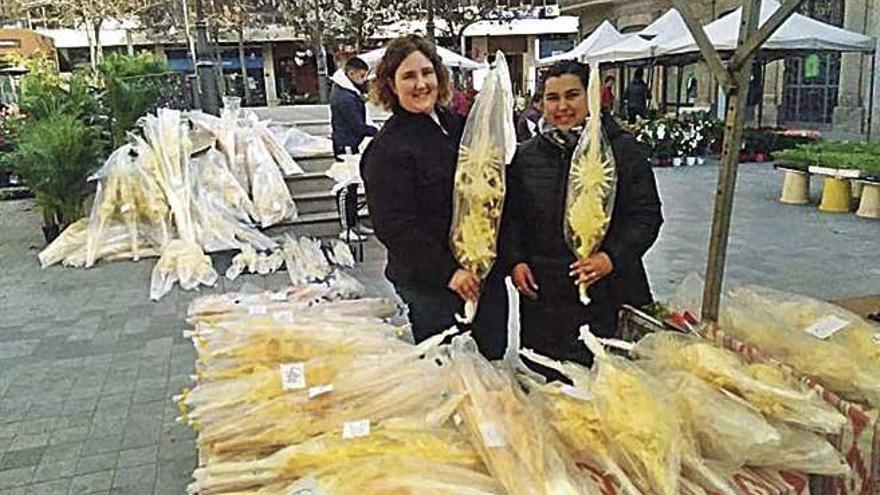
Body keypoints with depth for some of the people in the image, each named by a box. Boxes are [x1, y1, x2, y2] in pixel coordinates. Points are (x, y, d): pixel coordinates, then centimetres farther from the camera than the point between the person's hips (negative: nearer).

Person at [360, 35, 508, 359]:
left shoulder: (458, 125, 9)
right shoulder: (387, 148, -13)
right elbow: (394, 226, -18)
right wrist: (448, 271, -21)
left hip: (486, 274, 7)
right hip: (431, 286, -7)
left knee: (493, 362, 18)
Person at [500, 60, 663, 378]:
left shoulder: (622, 150, -1)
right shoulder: (526, 155, 9)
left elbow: (647, 215, -2)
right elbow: (511, 216, 14)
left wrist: (612, 257, -16)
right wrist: (515, 261, 0)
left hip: (606, 293, -3)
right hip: (542, 295, 3)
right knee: (542, 378, 11)